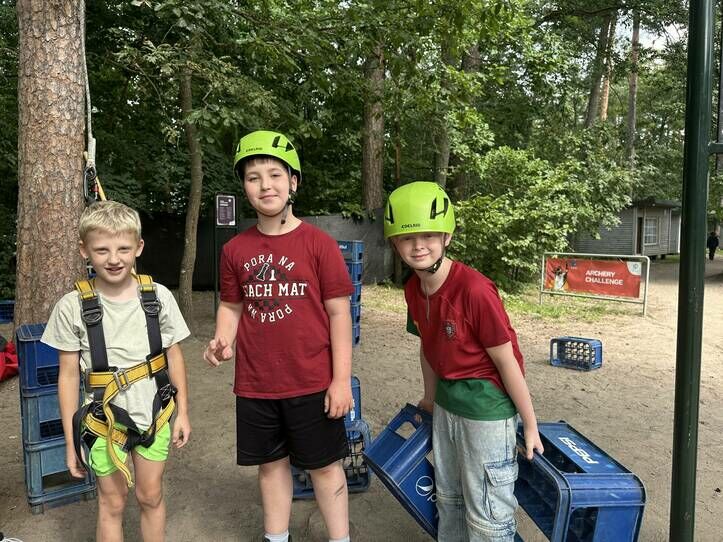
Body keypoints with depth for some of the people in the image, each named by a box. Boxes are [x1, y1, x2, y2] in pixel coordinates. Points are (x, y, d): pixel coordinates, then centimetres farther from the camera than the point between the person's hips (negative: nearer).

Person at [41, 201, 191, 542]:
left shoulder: (158, 296, -8)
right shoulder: (72, 307, -11)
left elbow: (174, 356, 2)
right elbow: (68, 375, -4)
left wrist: (182, 412, 4)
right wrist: (70, 440, -1)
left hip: (154, 414, 1)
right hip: (104, 420, -1)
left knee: (151, 496, 15)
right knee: (112, 502, 13)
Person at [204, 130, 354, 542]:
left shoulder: (318, 243, -9)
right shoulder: (235, 249, 2)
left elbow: (338, 311, -8)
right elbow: (232, 305, 12)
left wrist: (342, 379, -10)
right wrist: (222, 341, -9)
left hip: (312, 382, -3)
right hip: (255, 384, 4)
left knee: (324, 464, 11)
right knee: (272, 463, 18)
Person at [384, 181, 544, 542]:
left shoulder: (475, 290, -26)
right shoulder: (413, 290, -3)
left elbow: (506, 360, -19)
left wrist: (530, 426, -10)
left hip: (487, 408, -7)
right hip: (447, 402, 7)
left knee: (486, 513, 6)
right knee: (449, 498, 24)